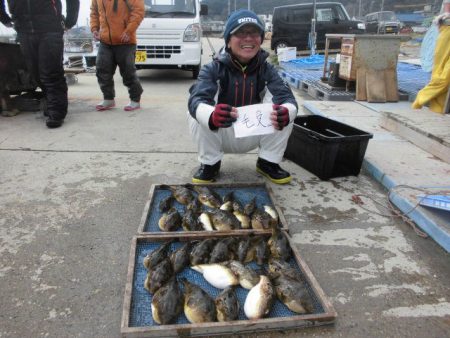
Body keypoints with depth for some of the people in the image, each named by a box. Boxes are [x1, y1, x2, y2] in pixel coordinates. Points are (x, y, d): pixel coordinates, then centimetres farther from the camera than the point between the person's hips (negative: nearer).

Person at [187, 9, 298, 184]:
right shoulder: (213, 69, -15)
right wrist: (212, 115, -58)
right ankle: (210, 164, -6)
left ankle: (268, 162, 1)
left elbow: (287, 98, -22)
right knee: (195, 114, -30)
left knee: (285, 110, -19)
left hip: (253, 136, 2)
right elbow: (196, 100, -33)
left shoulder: (267, 70, -7)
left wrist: (285, 113, -48)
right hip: (221, 135, -2)